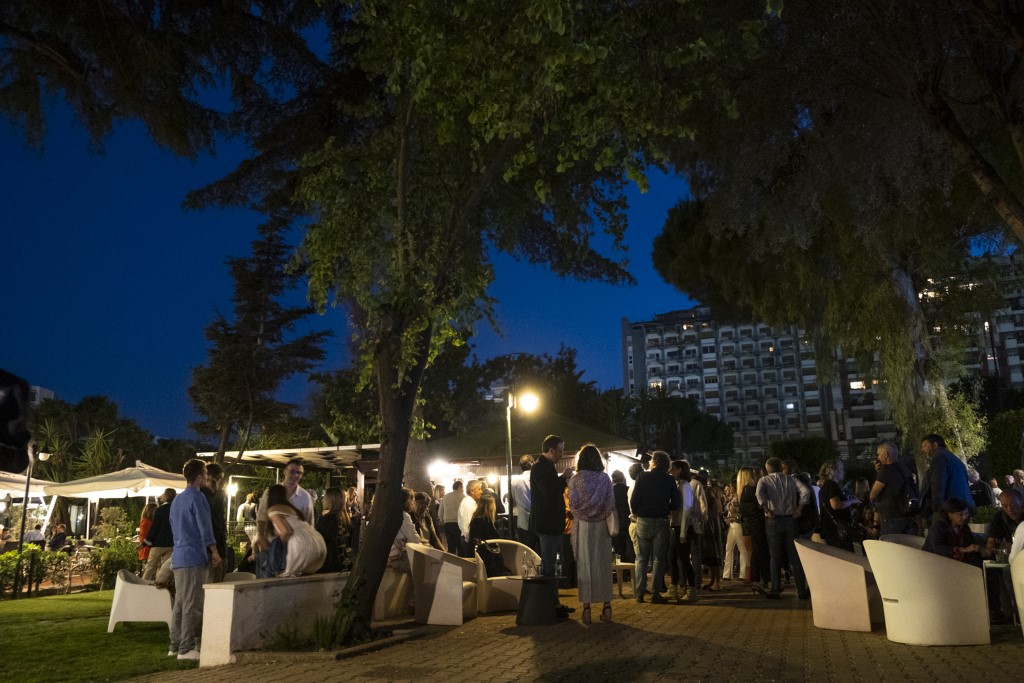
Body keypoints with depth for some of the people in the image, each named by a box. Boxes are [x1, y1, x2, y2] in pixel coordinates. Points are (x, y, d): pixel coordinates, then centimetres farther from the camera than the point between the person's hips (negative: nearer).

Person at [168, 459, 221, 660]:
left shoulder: (176, 500, 17)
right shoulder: (197, 497, -10)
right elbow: (205, 528, -12)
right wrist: (215, 552, -5)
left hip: (178, 558, 9)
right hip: (194, 557, -9)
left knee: (179, 603, 11)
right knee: (192, 605, -6)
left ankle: (175, 646, 14)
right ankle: (186, 648, -5)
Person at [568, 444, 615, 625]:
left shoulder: (575, 480, -6)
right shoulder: (605, 479, -3)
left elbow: (572, 505, -3)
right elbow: (611, 505, -2)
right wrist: (604, 516, 10)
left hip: (583, 526, -1)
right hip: (602, 526, 1)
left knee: (585, 565, 5)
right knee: (603, 565, 9)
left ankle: (587, 607, 6)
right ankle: (607, 605, 12)